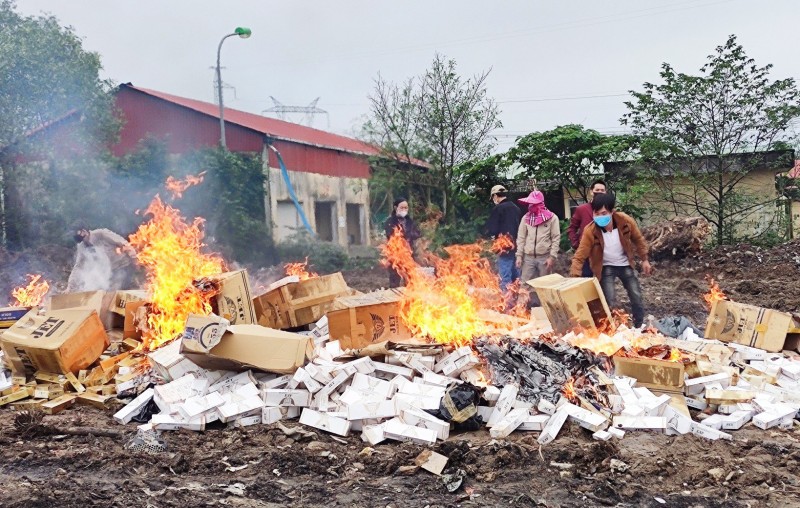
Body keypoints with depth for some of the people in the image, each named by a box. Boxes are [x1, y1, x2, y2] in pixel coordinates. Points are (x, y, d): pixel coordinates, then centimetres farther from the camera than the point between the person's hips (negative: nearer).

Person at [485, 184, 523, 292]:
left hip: (505, 247, -7)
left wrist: (489, 232, 7)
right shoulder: (516, 208, 10)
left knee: (505, 278, -5)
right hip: (517, 247, 7)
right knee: (516, 276, 17)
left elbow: (492, 230, -13)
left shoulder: (498, 208, -10)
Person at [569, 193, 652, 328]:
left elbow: (638, 240, -2)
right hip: (606, 268, -3)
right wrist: (574, 278, -38)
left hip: (625, 264, 3)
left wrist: (644, 260, 1)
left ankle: (639, 328, 31)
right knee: (610, 301, -11)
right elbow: (579, 256, -27)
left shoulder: (626, 221, -22)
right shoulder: (590, 231, -28)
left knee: (637, 297, 10)